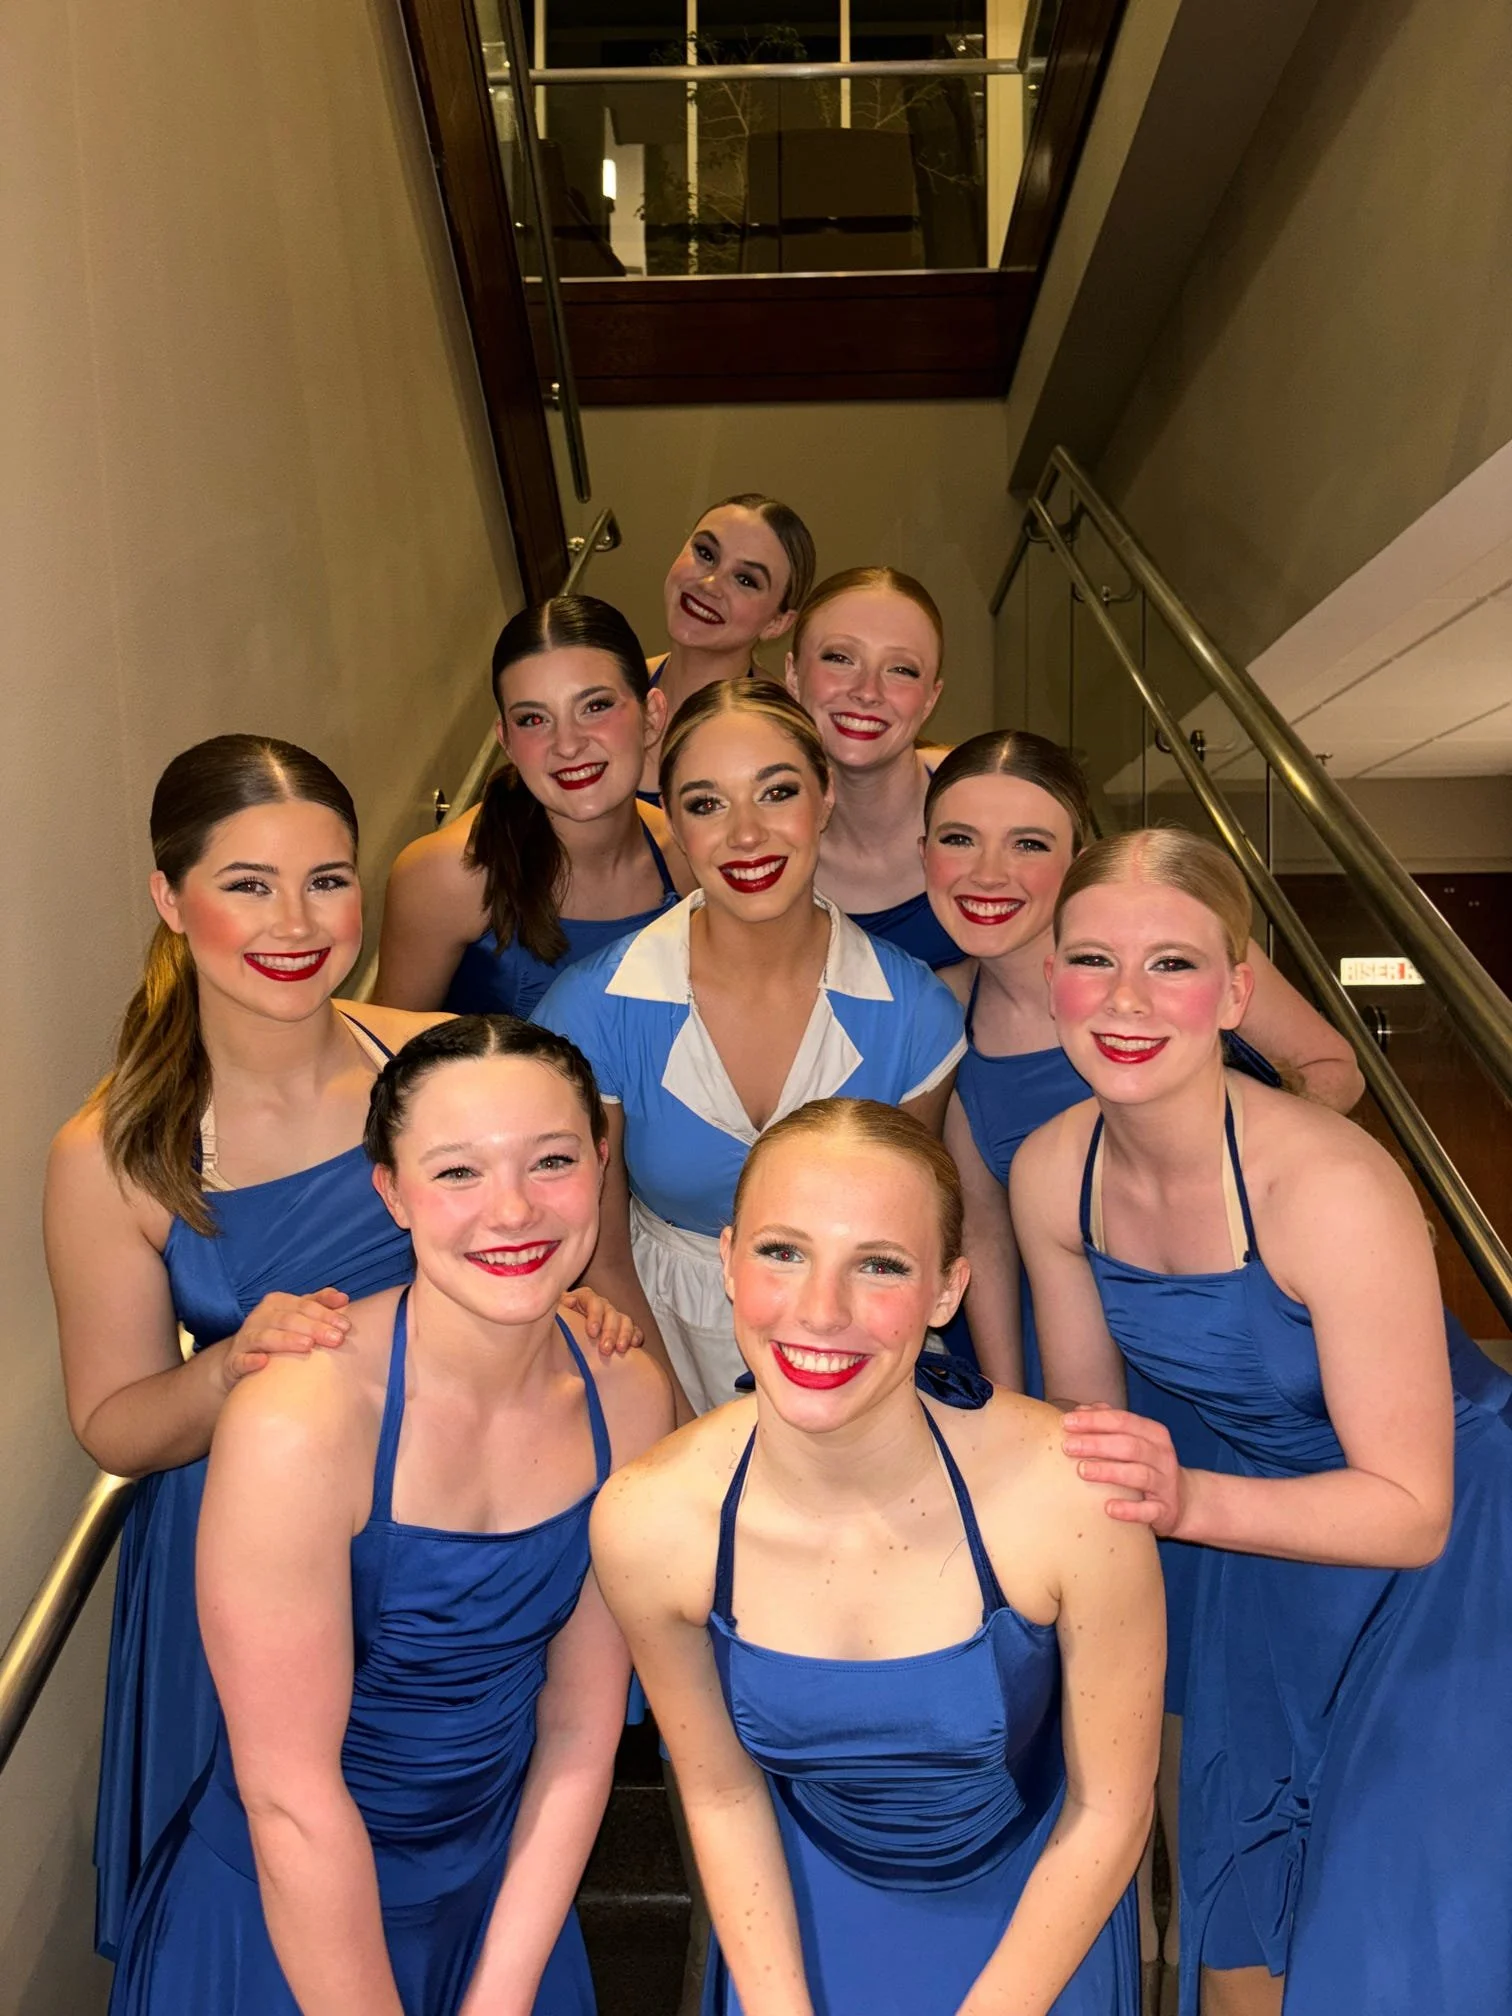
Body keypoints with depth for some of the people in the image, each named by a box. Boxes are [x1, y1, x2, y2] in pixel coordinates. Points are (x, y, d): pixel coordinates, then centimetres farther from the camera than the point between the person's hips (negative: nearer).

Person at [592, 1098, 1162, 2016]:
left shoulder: (1070, 1495, -33)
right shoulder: (648, 1520, -27)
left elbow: (1108, 1808, -17)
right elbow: (722, 1792, -9)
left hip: (1034, 1904, -1)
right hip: (806, 1903, 1)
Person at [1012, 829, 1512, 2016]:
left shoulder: (1331, 1187, -32)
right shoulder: (1051, 1174, -15)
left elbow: (1411, 1510, -28)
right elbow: (1087, 1419, -1)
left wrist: (1185, 1499, -42)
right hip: (1264, 1531, 5)